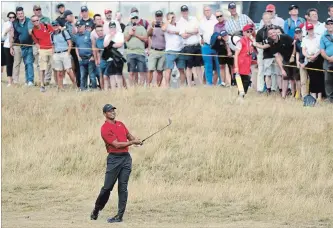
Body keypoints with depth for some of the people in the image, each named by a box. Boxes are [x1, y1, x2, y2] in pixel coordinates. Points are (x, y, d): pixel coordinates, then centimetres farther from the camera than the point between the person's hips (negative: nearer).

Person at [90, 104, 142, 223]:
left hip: (126, 158, 5)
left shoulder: (120, 124, 15)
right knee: (107, 187, -4)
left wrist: (136, 139, 6)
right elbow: (116, 144, -14)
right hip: (114, 158, -5)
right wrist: (132, 142, -8)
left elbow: (129, 135, 29)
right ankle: (96, 210, 15)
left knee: (123, 188, 0)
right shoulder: (105, 128, -8)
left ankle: (120, 216, -1)